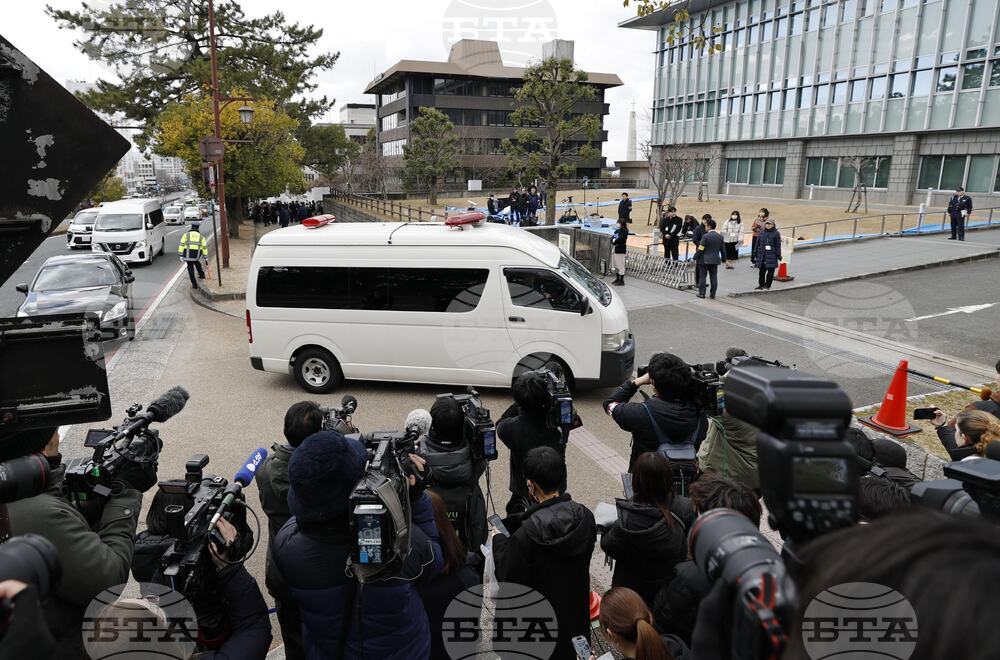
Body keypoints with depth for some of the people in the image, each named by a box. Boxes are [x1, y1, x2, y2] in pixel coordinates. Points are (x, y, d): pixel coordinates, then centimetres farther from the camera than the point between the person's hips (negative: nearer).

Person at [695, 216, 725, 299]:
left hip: (705, 260, -5)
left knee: (703, 276, 4)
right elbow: (723, 249, 9)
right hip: (715, 260, 5)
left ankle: (702, 293, 5)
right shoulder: (720, 236, 5)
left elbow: (700, 249, -13)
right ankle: (713, 294, 9)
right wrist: (723, 259, 18)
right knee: (714, 277, 7)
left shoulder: (706, 236, -13)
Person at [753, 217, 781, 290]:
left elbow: (778, 246, -3)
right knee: (761, 271, 9)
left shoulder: (776, 234, -2)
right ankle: (761, 284, 20)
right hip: (762, 256, 4)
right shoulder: (762, 233, 10)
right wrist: (755, 255, 10)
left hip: (771, 256, -4)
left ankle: (767, 285, 7)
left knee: (770, 272, 0)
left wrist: (778, 256, -6)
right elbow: (757, 244, 13)